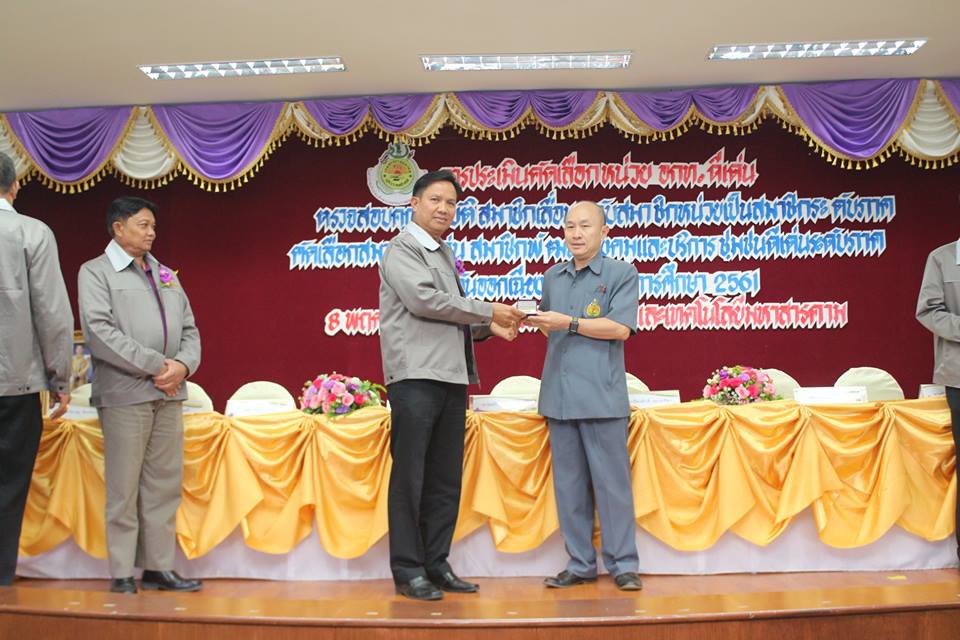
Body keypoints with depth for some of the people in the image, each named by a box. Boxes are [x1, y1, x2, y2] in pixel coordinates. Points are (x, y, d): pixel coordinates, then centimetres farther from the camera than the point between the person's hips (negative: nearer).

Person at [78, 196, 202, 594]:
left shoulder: (165, 275, 19)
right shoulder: (95, 272, 2)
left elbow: (189, 330, 16)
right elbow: (100, 331, -11)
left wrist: (183, 364, -5)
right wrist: (154, 365, -14)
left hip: (169, 394, 6)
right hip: (125, 393, -5)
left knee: (165, 485, 7)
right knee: (124, 487, 0)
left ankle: (158, 568, 14)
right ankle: (122, 573, 9)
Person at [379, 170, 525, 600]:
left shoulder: (446, 255, 21)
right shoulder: (400, 250, -2)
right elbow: (424, 300, -16)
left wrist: (486, 328, 8)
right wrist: (488, 311, -9)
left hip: (452, 377, 8)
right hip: (415, 376, -8)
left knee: (445, 479, 9)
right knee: (410, 476, -2)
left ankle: (436, 564, 17)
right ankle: (407, 570, 5)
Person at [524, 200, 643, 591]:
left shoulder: (621, 274, 1)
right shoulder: (552, 277, 16)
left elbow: (621, 328, -11)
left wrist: (569, 323, -15)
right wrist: (537, 321, 6)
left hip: (601, 395, -5)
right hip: (558, 395, 5)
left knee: (611, 482, 0)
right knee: (568, 484, 8)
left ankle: (622, 565, 9)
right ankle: (580, 564, 17)